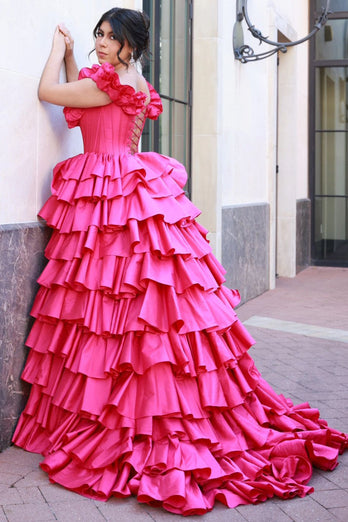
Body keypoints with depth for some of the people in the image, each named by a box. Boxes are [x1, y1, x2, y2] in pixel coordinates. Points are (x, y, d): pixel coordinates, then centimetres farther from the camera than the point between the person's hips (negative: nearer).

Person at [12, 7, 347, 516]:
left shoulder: (113, 82, -12)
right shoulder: (132, 85, 17)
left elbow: (48, 92, -5)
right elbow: (79, 99, 28)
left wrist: (58, 49, 11)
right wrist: (70, 53, 28)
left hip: (113, 199, -9)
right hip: (108, 190, 9)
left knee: (110, 296, -6)